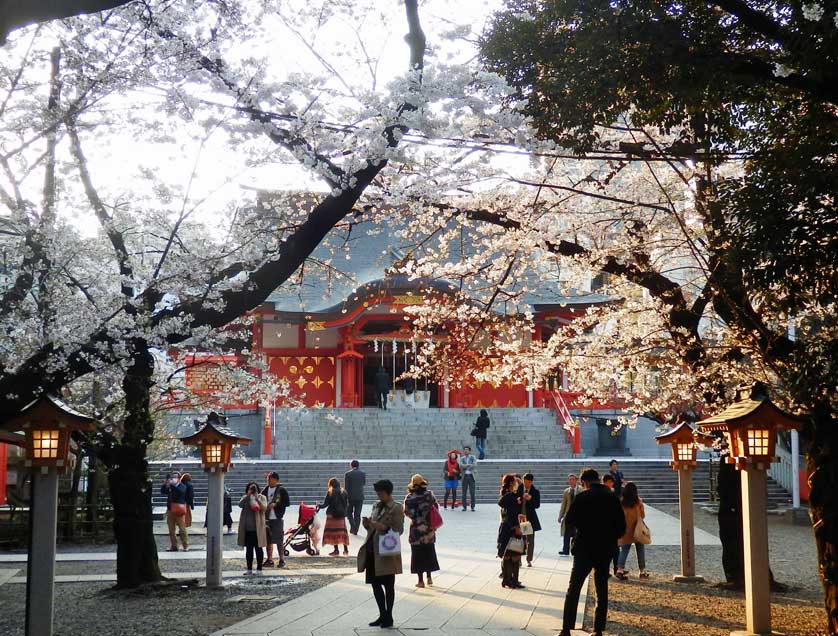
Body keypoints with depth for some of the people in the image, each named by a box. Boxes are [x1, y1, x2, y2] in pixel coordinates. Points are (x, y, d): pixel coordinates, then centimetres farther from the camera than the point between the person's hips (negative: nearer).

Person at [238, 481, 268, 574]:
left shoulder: (262, 497, 3)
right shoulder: (245, 497, 10)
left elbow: (264, 508, -12)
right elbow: (240, 504, -10)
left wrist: (257, 499, -23)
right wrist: (248, 495, -20)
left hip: (258, 528, -3)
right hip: (247, 528, 3)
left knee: (258, 548, 2)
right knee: (248, 549, 8)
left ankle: (259, 568, 8)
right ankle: (249, 568, 15)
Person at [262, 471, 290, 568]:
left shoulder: (281, 490, -4)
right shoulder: (266, 489, 11)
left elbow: (287, 502, -7)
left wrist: (276, 505, -15)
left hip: (277, 518, -5)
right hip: (267, 518, 5)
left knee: (279, 540, -4)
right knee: (268, 540, 10)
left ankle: (281, 560, 3)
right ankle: (269, 560, 19)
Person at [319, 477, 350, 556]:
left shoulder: (330, 492, -9)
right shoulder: (343, 492, 4)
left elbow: (326, 504, -9)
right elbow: (346, 504, 8)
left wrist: (319, 506, 8)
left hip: (332, 514, -5)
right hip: (341, 514, 5)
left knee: (333, 532, 1)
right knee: (342, 531, 10)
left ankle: (336, 550, 0)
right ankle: (345, 549, 12)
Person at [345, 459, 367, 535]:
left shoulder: (348, 474, -8)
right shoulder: (363, 473, 1)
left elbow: (346, 487, -7)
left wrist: (345, 497, 0)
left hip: (350, 496, -2)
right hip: (360, 496, 2)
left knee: (349, 513, 13)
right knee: (357, 514, 8)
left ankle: (353, 526, -6)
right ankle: (355, 530, 7)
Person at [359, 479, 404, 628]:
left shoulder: (396, 508, -7)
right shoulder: (376, 506, 13)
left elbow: (399, 530, -12)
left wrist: (384, 528, -25)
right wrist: (367, 524, -2)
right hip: (371, 550, 7)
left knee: (388, 585, 3)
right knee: (375, 584, 11)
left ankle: (388, 617, 13)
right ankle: (382, 615, 22)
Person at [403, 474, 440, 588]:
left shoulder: (409, 498, -14)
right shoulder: (430, 494, -5)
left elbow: (407, 513, -14)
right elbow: (436, 506, 2)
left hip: (416, 529, -3)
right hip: (429, 528, 3)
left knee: (418, 555, 5)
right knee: (429, 552, 18)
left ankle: (421, 580, 8)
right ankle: (429, 577, 22)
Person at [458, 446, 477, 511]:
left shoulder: (473, 457, 5)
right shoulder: (462, 458, 9)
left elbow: (474, 465, -11)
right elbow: (461, 466, -8)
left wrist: (465, 467, -9)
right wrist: (469, 465, -12)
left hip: (471, 476, -1)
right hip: (465, 476, 1)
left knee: (472, 492, -3)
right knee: (464, 492, 1)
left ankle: (472, 507, 1)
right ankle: (464, 507, 6)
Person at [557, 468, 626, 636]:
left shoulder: (582, 497, -9)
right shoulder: (613, 498, 1)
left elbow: (570, 520, -5)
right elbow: (621, 526, 3)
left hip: (584, 549, -3)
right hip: (605, 550, 3)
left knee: (573, 589, 1)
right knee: (602, 591, 11)